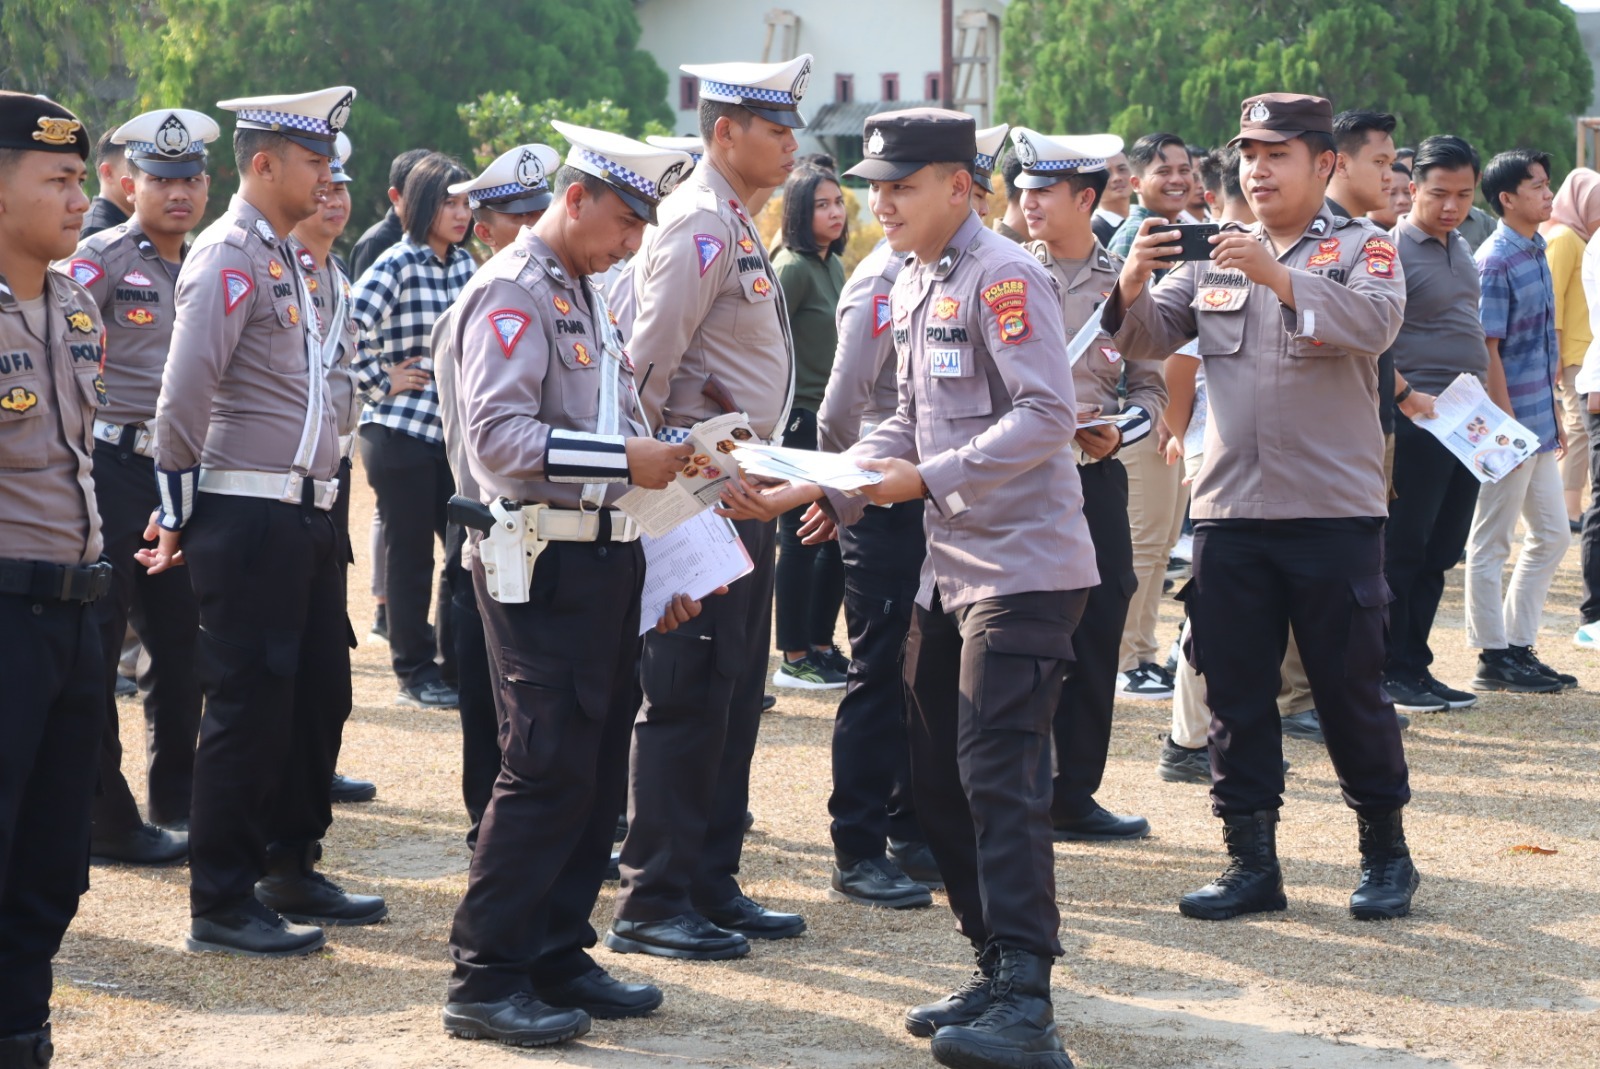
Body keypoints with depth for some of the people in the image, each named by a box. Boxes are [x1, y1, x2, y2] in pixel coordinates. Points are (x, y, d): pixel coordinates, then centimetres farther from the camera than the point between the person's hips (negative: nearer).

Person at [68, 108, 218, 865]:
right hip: (112, 471, -7)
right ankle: (104, 821, 4)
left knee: (180, 645, 12)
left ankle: (176, 799, 25)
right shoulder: (99, 261, -9)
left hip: (179, 475, 7)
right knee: (95, 650, -2)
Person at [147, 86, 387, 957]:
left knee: (319, 692, 15)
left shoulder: (282, 257, 17)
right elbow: (183, 399, -19)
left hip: (303, 515, 9)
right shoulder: (230, 257, -14)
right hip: (248, 518, -9)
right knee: (247, 706, -4)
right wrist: (177, 518, -11)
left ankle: (292, 872, 28)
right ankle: (222, 907, 4)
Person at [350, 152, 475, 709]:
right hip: (403, 430, -6)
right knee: (411, 554, 2)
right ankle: (415, 673, 11)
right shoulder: (398, 265, -11)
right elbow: (348, 330, -20)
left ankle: (456, 664, 18)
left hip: (456, 430, 6)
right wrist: (381, 384, -12)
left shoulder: (466, 265, 9)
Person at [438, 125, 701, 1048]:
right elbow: (497, 436, -23)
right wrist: (622, 458, -26)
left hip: (607, 562, 9)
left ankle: (559, 956, 20)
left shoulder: (589, 298, 19)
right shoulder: (512, 293, -11)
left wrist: (660, 571, 19)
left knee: (598, 771, 11)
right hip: (545, 565, -9)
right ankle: (485, 980, -2)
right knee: (548, 770, -9)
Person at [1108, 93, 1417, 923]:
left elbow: (1375, 323, -20)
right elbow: (1148, 340, 5)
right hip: (1229, 511, 4)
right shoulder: (1216, 257, 12)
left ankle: (1386, 852, 18)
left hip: (1332, 511, -4)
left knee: (1350, 689, 3)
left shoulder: (1361, 248, 0)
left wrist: (1275, 275, -30)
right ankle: (1250, 861, 13)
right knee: (1234, 690, 5)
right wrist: (1133, 287, -16)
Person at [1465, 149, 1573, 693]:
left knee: (1552, 534, 14)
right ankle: (1493, 656, 7)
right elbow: (1487, 351, -18)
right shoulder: (1495, 261, -15)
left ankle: (1518, 646, 21)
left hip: (1538, 423, 9)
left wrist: (1554, 416, 18)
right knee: (1492, 542, 0)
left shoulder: (1536, 252, 12)